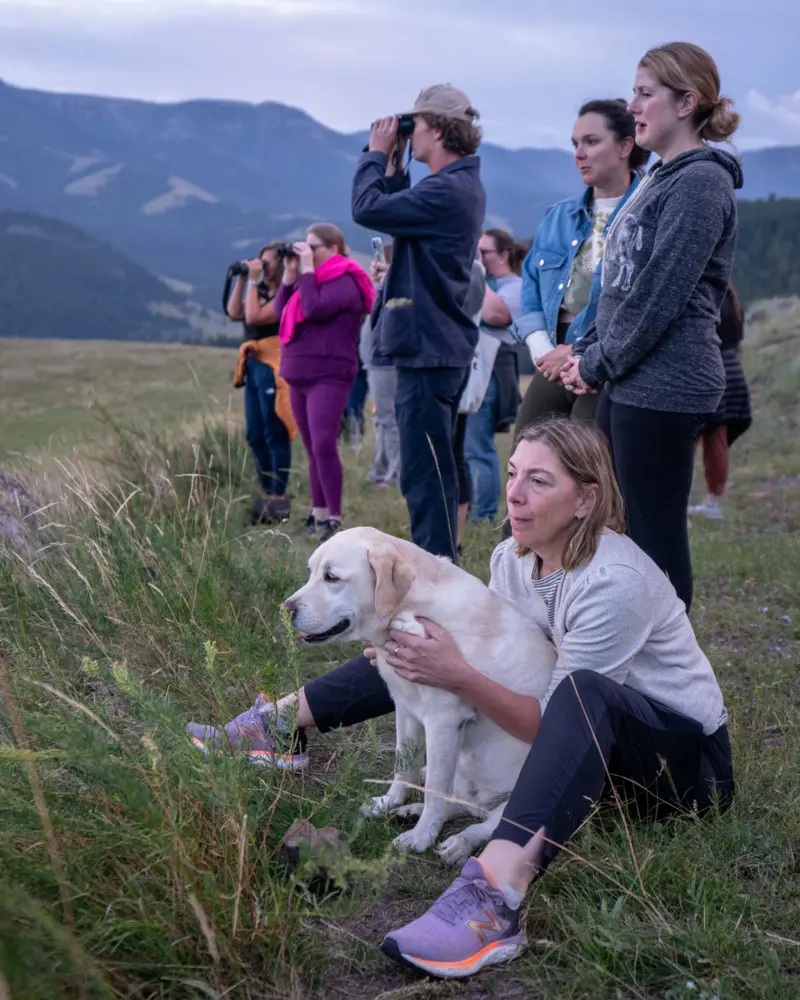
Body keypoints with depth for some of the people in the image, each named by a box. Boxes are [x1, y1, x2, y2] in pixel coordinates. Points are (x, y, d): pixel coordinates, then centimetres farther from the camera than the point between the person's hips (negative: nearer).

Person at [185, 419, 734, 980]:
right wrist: (433, 655, -15)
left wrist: (457, 676, -36)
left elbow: (551, 723, -26)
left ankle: (493, 899, -56)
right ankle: (283, 724, 10)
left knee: (584, 692, -43)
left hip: (688, 753, -8)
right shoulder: (512, 557, -5)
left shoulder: (614, 581, -28)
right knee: (420, 647, 4)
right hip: (590, 737, 8)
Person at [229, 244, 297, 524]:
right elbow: (234, 313, 10)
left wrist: (252, 281, -11)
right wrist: (241, 280, 7)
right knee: (254, 436, 11)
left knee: (274, 435, -6)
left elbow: (253, 316, -17)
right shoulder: (261, 290, 16)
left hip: (274, 367, -9)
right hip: (254, 365, 9)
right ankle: (267, 494, 19)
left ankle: (279, 498, -1)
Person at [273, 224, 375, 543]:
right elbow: (280, 313, 14)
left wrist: (306, 269, -12)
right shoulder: (312, 277, 19)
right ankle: (318, 513, 16)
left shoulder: (345, 281, -7)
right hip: (298, 375, 9)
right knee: (313, 449, 10)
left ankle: (334, 520, -15)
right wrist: (290, 274, 7)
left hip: (328, 376, -9)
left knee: (323, 446, -18)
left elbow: (314, 309, -21)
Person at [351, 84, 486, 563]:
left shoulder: (446, 191, -19)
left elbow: (367, 208, -18)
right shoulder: (463, 185, 15)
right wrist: (393, 164, 11)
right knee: (436, 468, 19)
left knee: (425, 473, -7)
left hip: (428, 348, -11)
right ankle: (441, 562, 29)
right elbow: (399, 210, 18)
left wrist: (377, 154, -3)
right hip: (444, 345, 11)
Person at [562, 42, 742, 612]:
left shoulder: (700, 180, -12)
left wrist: (599, 362, -10)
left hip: (665, 386, -10)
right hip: (631, 383, 10)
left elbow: (661, 291, -17)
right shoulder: (664, 177, 19)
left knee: (656, 537, -3)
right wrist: (589, 349, 10)